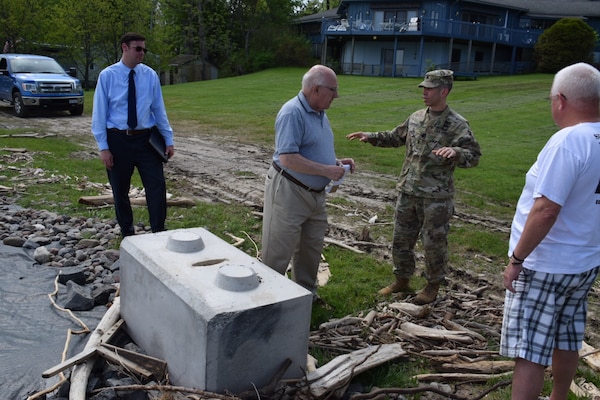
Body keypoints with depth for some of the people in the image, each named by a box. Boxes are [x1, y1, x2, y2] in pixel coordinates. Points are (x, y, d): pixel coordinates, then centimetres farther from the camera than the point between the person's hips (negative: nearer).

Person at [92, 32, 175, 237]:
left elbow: (159, 109, 5)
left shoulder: (150, 75, 1)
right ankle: (127, 233, 28)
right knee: (120, 190, 10)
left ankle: (159, 233, 8)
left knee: (157, 186, -4)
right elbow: (99, 113, -3)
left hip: (146, 138, 1)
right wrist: (103, 147, -8)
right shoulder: (107, 76, -4)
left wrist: (168, 140, 3)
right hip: (118, 140, -1)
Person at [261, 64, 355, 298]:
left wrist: (337, 162, 3)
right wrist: (326, 171, -23)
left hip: (316, 194, 9)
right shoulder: (292, 113, -19)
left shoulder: (320, 113, 10)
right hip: (289, 192, -9)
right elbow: (288, 158, -27)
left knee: (311, 249, 19)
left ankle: (307, 294, 35)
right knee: (278, 253, 2)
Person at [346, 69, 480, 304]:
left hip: (436, 197, -6)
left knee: (434, 243, 6)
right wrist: (370, 137, 11)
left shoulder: (457, 124, -11)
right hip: (407, 192, 6)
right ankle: (402, 280, 33)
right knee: (401, 239, 14)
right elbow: (396, 137, 22)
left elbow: (474, 156, -14)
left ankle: (433, 286, 26)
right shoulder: (416, 118, 8)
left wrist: (455, 152, -35)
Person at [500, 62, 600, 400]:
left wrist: (516, 259, -17)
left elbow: (545, 211, -26)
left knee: (529, 354, 1)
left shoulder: (567, 141, -23)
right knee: (567, 342, 22)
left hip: (545, 266, -8)